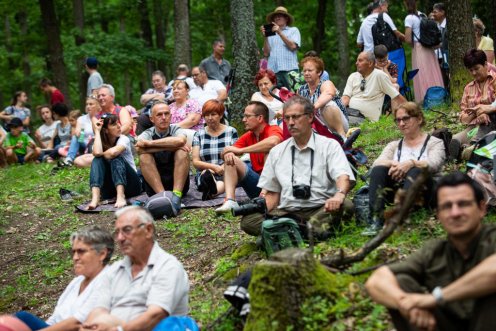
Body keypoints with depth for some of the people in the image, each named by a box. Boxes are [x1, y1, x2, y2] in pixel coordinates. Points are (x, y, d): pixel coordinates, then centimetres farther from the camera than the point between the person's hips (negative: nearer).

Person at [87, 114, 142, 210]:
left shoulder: (124, 139, -7)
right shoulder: (100, 142, 2)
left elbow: (113, 153, -30)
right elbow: (97, 153, -24)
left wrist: (102, 154, -9)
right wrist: (97, 131, -13)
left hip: (130, 184, -3)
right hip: (110, 189, 3)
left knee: (116, 159, -27)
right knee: (97, 160, -21)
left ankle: (120, 196, -46)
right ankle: (95, 198, -42)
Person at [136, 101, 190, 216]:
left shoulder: (176, 130, 2)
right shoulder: (147, 134, 4)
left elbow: (180, 141, -25)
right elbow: (139, 149, -21)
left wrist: (149, 143, -20)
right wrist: (170, 146, -21)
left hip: (178, 182, 0)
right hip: (154, 185, 1)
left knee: (182, 151, -22)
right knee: (144, 156, -21)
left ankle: (177, 196, -37)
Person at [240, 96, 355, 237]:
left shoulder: (329, 146, 7)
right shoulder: (276, 152, 18)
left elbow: (343, 176, -10)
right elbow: (271, 193, 19)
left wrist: (339, 195, -34)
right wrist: (261, 214, -2)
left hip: (320, 209, -3)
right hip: (286, 212, 3)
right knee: (248, 220, -26)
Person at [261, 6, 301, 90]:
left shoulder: (293, 30, 14)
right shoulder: (270, 34, 20)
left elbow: (293, 46, -3)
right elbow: (266, 53, 11)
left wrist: (279, 32, -5)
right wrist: (265, 37, 1)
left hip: (289, 70, -2)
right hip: (273, 71, 2)